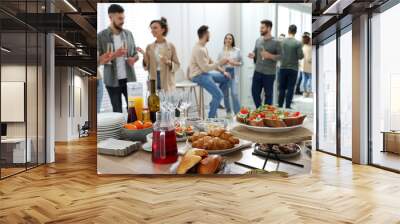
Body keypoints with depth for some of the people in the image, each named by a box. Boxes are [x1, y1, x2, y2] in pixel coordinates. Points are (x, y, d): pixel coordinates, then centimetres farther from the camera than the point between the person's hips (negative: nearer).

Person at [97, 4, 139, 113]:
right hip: (112, 80, -2)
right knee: (117, 110, 9)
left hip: (129, 78, 3)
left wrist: (133, 59, -10)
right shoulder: (101, 36, -4)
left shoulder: (128, 33, 7)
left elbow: (135, 53, 13)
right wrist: (114, 55, -21)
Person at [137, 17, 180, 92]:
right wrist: (144, 56, -9)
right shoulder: (149, 47, 7)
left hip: (167, 82, -2)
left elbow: (177, 64, 1)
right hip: (154, 81, 2)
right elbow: (146, 67, 6)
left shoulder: (170, 46, 0)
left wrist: (168, 62, -16)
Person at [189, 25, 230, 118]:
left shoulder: (203, 47, 10)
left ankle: (214, 102, 18)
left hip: (204, 73, 10)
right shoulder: (199, 49, -22)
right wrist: (220, 63, -16)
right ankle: (211, 118, -6)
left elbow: (210, 62, 15)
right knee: (218, 95, -17)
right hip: (198, 76, -10)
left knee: (226, 78, 16)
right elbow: (205, 68, -24)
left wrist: (223, 71, 6)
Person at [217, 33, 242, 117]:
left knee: (234, 93, -11)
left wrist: (234, 63, -10)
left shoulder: (237, 50, 3)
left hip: (233, 73, -1)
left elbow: (241, 62, 8)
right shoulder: (221, 51, 5)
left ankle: (238, 113, -3)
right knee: (225, 94, 5)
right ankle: (228, 112, 21)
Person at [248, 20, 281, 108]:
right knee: (255, 92, 9)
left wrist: (270, 56, -20)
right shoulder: (258, 40, 8)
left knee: (268, 94, 6)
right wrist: (253, 55, -4)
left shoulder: (276, 42, -7)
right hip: (257, 71, 5)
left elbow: (281, 56, -7)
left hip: (269, 73, -5)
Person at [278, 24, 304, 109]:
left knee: (282, 88, 12)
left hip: (283, 68, 2)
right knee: (290, 89, 5)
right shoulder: (298, 43, -10)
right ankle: (288, 106, 8)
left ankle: (280, 106, 17)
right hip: (293, 68, -2)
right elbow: (301, 56, -9)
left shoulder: (282, 42, -4)